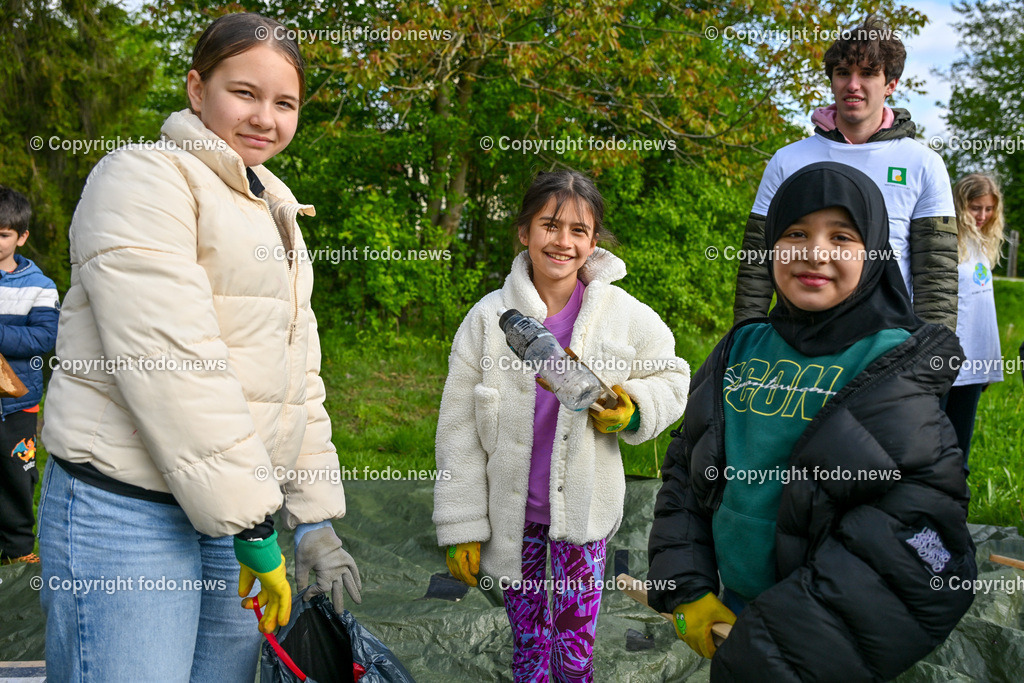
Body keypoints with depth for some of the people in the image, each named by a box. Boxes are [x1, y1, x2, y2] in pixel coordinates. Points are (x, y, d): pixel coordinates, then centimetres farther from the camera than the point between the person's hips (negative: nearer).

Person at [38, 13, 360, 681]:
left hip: (235, 507, 8)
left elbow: (298, 375, 20)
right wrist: (252, 524, -17)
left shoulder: (276, 215, 20)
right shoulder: (144, 177, -7)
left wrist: (315, 520, 14)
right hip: (127, 507, -7)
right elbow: (169, 365, -17)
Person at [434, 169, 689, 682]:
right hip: (510, 512, 1)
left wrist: (632, 410, -14)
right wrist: (460, 529, -4)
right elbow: (458, 431, -3)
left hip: (583, 508, 0)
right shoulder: (489, 317, -7)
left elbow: (671, 376, 9)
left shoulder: (626, 316, -7)